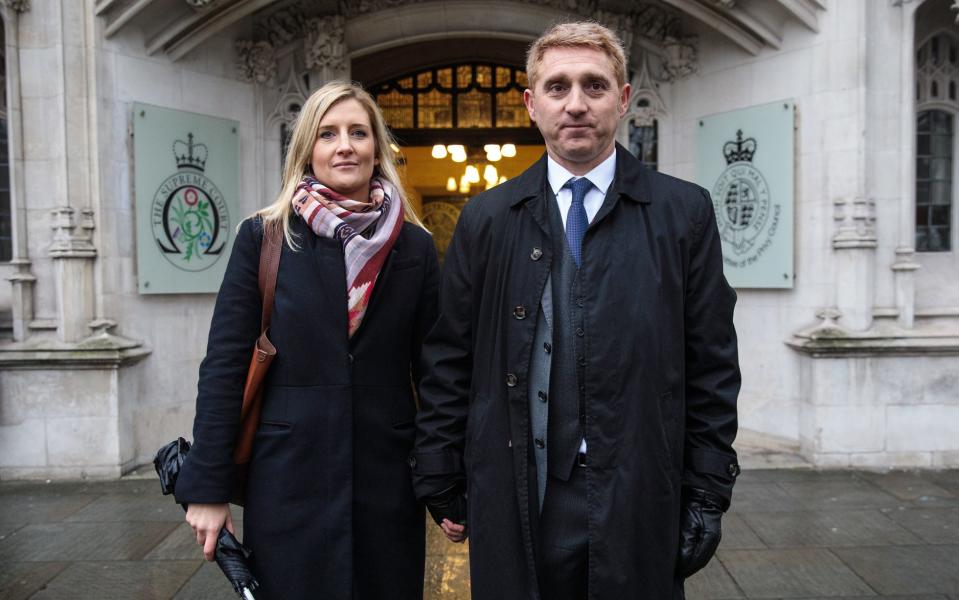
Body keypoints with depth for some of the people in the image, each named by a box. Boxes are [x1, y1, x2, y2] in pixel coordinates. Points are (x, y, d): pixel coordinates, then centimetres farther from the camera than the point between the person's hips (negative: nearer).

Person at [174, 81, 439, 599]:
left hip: (387, 480, 2)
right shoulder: (264, 236, -2)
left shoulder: (415, 247, 1)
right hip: (289, 479, -1)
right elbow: (224, 365, -2)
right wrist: (207, 487, -3)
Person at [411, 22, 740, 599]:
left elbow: (712, 369, 1)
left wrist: (707, 493, 0)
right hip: (517, 506, 1)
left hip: (639, 506, 0)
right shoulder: (486, 218, 2)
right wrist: (442, 487, 4)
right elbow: (449, 366, 3)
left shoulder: (684, 212, 1)